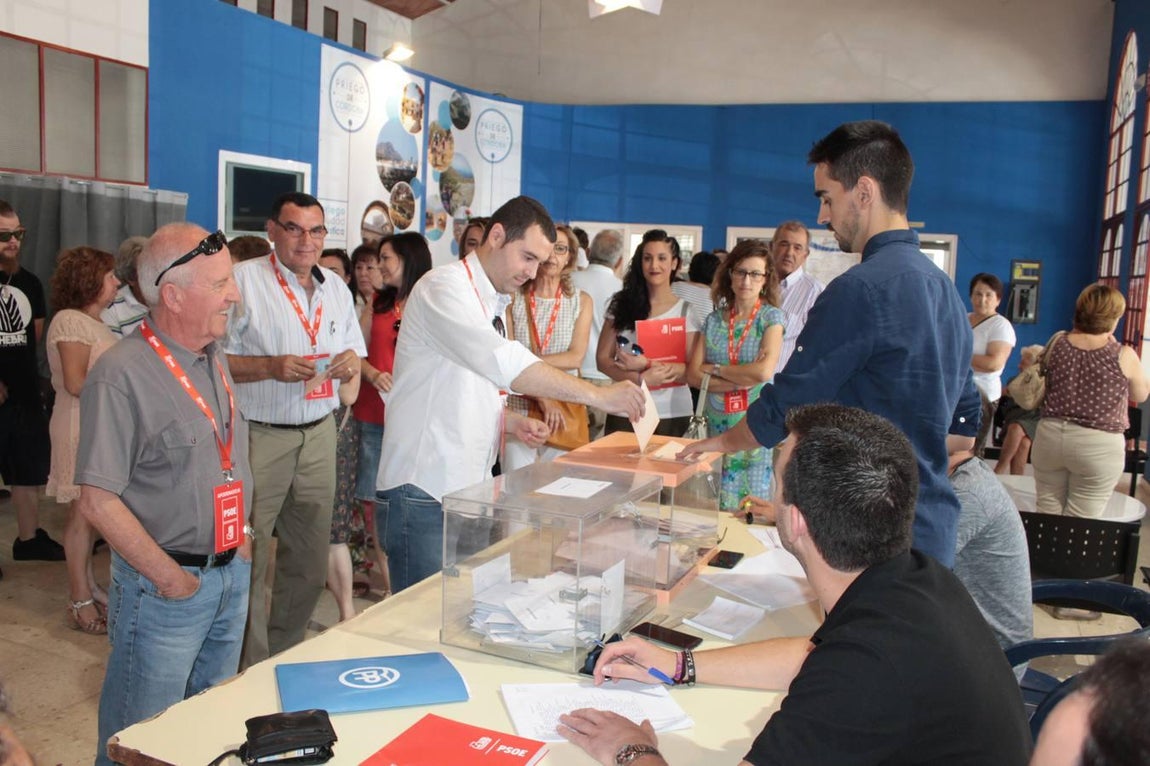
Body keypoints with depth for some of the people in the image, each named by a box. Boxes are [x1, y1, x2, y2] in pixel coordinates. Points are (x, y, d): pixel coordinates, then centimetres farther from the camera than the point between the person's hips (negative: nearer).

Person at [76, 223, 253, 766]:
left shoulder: (215, 359, 7)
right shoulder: (121, 374, -19)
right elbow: (98, 501, -20)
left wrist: (242, 535, 9)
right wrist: (171, 579, -16)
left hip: (232, 574, 7)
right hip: (167, 586, -7)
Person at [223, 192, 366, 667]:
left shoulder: (336, 288, 13)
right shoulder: (244, 280, -5)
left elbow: (354, 355, 17)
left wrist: (351, 364, -5)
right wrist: (271, 366, -21)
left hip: (319, 435, 6)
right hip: (259, 436, -5)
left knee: (309, 563, 12)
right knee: (248, 560, -2)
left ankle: (286, 655, 30)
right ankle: (252, 671, 14)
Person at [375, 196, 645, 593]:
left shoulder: (492, 304, 16)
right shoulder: (445, 287, -13)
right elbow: (502, 362, -30)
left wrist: (513, 423, 5)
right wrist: (599, 395, -30)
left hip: (468, 487, 9)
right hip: (424, 491, -8)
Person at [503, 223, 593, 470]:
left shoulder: (581, 301, 6)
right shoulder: (513, 298, 1)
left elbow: (576, 357, -4)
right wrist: (542, 397, -16)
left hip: (563, 411, 1)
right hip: (518, 407, -1)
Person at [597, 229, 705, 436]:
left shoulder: (687, 312, 0)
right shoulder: (621, 305, 3)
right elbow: (603, 360, -2)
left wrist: (646, 364, -18)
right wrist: (641, 378, -17)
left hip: (672, 416, -1)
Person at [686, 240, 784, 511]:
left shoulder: (771, 317, -1)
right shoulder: (714, 320, 8)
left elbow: (765, 371, -15)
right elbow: (693, 375, -1)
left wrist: (715, 369, -5)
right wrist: (743, 380, -12)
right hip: (717, 424, 3)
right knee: (716, 508, 4)